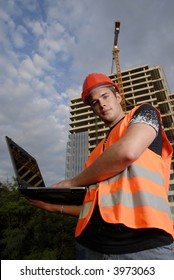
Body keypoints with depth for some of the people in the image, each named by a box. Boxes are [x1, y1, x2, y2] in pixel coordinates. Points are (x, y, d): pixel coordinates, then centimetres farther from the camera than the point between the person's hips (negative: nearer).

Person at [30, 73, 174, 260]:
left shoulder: (144, 112, 7)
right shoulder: (100, 150, 20)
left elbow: (127, 152, -14)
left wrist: (72, 183, -1)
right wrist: (55, 206, 18)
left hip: (143, 242, -5)